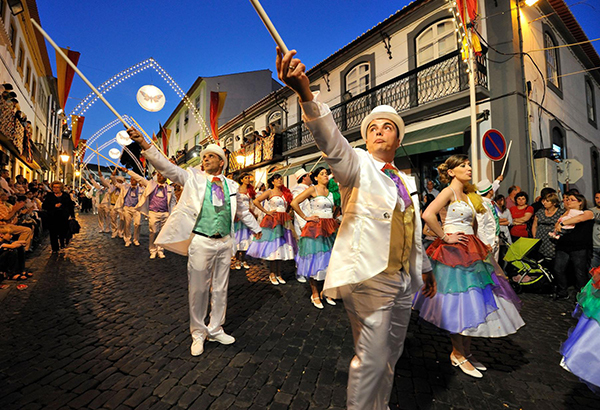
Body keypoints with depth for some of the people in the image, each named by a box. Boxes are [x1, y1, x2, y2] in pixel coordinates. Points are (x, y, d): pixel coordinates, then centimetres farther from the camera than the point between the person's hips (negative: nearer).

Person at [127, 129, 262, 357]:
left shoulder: (231, 185, 10)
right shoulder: (193, 177, 4)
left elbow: (242, 210, 21)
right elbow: (167, 167, -7)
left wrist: (256, 228, 30)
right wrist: (144, 145, -19)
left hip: (225, 243, 3)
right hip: (201, 242, -3)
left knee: (220, 289, 13)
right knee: (198, 289, 7)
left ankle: (215, 330, 33)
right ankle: (198, 334, 29)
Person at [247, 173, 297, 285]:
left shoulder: (286, 193, 14)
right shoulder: (269, 192, -1)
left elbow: (289, 206, 28)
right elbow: (256, 201, -10)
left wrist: (286, 214, 10)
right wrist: (266, 212, -10)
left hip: (283, 222, 5)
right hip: (272, 221, -5)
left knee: (281, 248, 6)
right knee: (272, 247, -2)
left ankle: (278, 274, 15)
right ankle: (272, 274, 10)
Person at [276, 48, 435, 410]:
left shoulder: (408, 182, 13)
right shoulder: (358, 166, -7)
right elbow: (333, 143, -29)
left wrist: (425, 268, 27)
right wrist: (307, 96, -45)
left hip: (403, 281, 7)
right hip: (369, 278, -7)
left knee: (391, 354, 20)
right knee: (371, 359, -1)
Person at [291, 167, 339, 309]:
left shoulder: (330, 191, 13)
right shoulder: (312, 189, -5)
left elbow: (335, 206, 31)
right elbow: (294, 203, -13)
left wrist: (332, 216, 14)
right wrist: (305, 217, -10)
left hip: (330, 228, 6)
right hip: (315, 228, -6)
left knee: (329, 260, 8)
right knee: (314, 260, 0)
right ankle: (315, 293, 14)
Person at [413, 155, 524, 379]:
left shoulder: (468, 194, 16)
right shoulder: (449, 191, -10)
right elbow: (428, 215, -26)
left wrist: (476, 245, 13)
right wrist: (445, 237, -18)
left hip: (470, 251, 9)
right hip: (453, 251, -9)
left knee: (472, 303, 13)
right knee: (459, 305, -1)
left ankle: (466, 352, 27)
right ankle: (457, 355, 16)